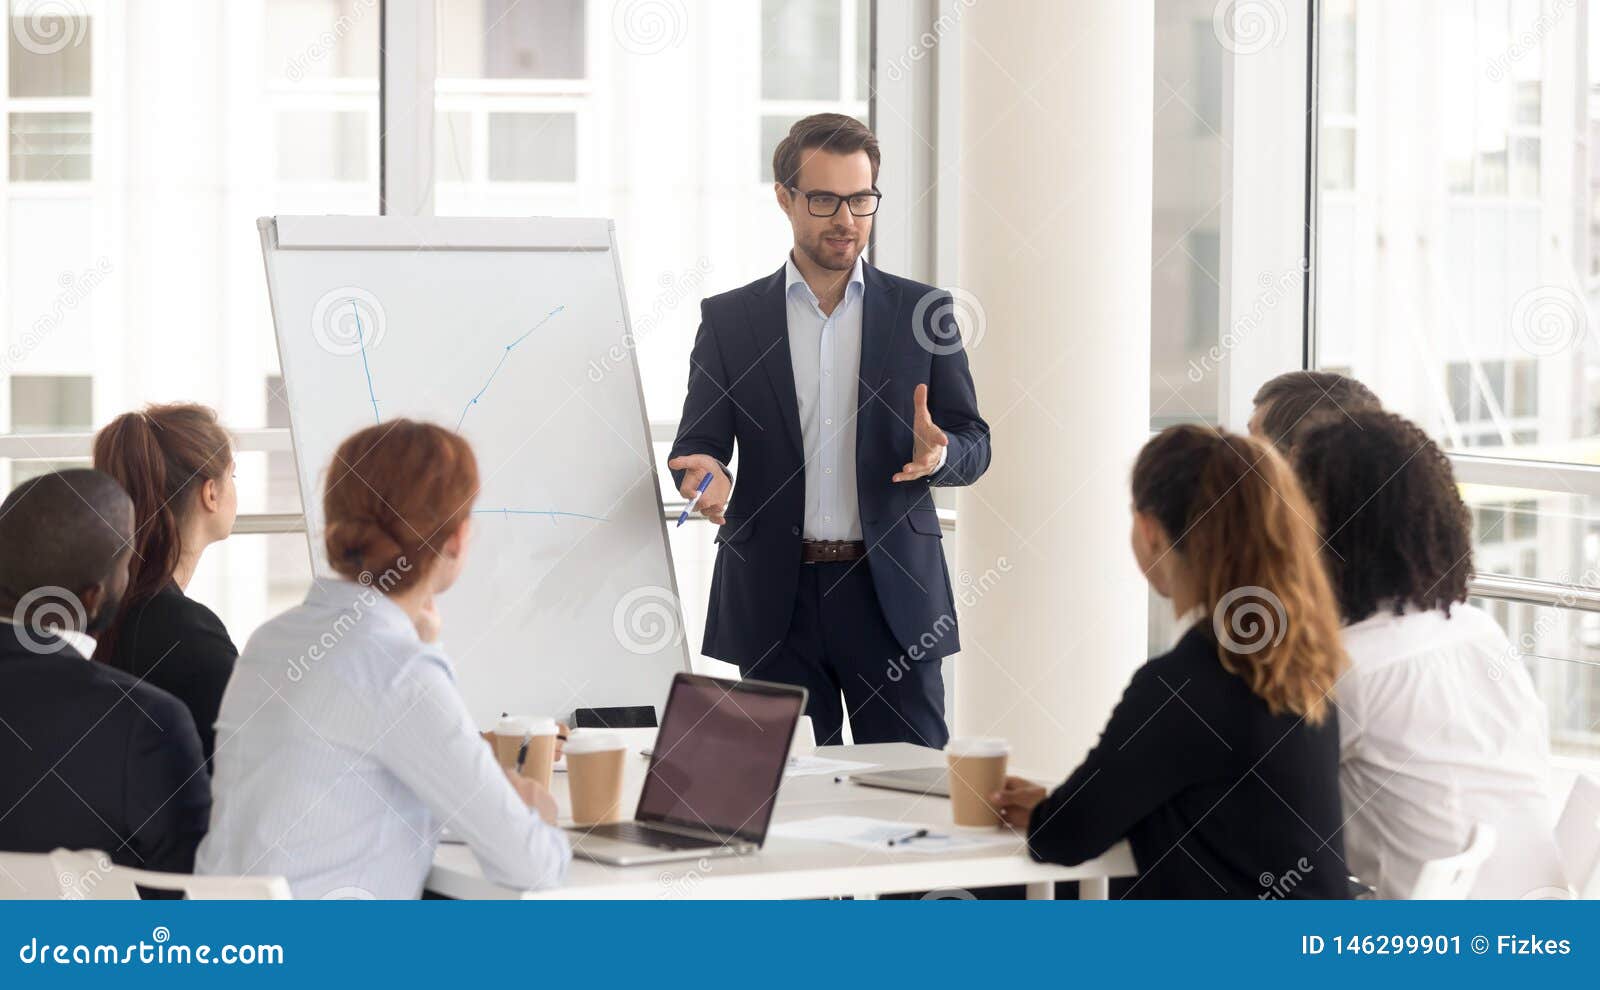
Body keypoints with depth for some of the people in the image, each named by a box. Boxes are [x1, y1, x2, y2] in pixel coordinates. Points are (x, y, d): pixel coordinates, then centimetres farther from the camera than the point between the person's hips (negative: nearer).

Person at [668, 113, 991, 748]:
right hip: (774, 598, 0)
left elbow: (974, 445, 7)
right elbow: (696, 442, 5)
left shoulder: (922, 312, 7)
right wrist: (708, 473, -18)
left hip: (892, 594, 0)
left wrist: (938, 453, -17)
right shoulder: (729, 319, 7)